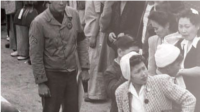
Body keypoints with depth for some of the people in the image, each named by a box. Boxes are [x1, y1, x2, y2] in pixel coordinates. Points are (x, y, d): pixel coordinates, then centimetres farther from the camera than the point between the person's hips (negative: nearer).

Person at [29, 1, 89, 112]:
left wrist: (84, 68, 6)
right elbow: (36, 56, -12)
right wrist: (41, 83, -11)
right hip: (52, 75, -4)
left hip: (71, 73, 4)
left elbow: (80, 42, 8)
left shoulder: (73, 14, -3)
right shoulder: (39, 22, -17)